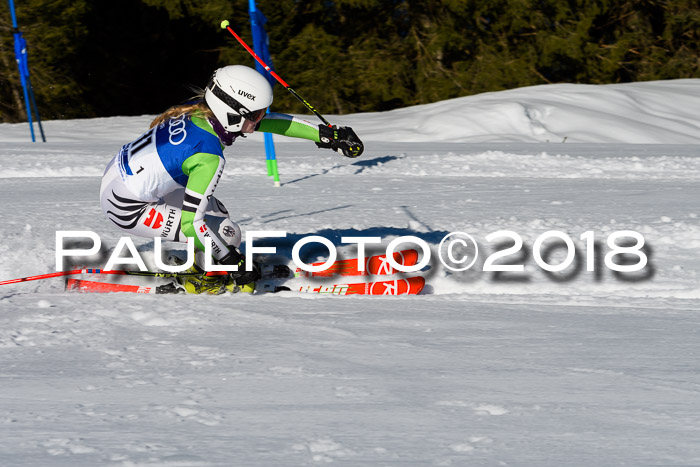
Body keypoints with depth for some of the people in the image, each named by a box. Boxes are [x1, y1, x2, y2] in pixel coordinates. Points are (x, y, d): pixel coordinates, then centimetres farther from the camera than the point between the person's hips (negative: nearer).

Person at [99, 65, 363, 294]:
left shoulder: (200, 110, -4)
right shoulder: (209, 158, -26)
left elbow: (270, 121, 6)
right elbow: (191, 221, -24)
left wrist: (325, 135, 9)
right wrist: (233, 262, -14)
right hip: (126, 210, -9)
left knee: (214, 210, 21)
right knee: (227, 232, -9)